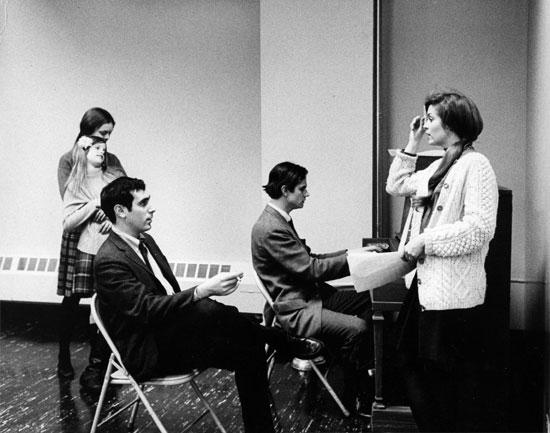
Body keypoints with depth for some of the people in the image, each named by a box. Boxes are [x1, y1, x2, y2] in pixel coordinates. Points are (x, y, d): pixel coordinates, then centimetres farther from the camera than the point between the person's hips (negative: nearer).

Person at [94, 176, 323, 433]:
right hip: (146, 353, -9)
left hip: (169, 331, 9)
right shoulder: (109, 261, -19)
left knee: (248, 350, -10)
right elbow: (146, 308, -29)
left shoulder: (145, 241, 10)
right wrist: (203, 291, -36)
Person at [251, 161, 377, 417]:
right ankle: (353, 400, -5)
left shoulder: (281, 220, 11)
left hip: (310, 295, 10)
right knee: (356, 328, -24)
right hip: (295, 310, -10)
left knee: (369, 301, 3)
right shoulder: (270, 229, -21)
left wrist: (352, 253, 3)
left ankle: (367, 371, 7)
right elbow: (311, 269, -22)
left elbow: (309, 259, 13)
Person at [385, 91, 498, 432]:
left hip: (454, 291, -9)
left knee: (456, 378, 3)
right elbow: (396, 185, 26)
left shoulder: (475, 165, -13)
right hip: (426, 282, 9)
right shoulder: (438, 167, 14)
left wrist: (425, 241, -16)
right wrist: (413, 144, 17)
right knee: (414, 365, 18)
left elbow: (480, 228, -22)